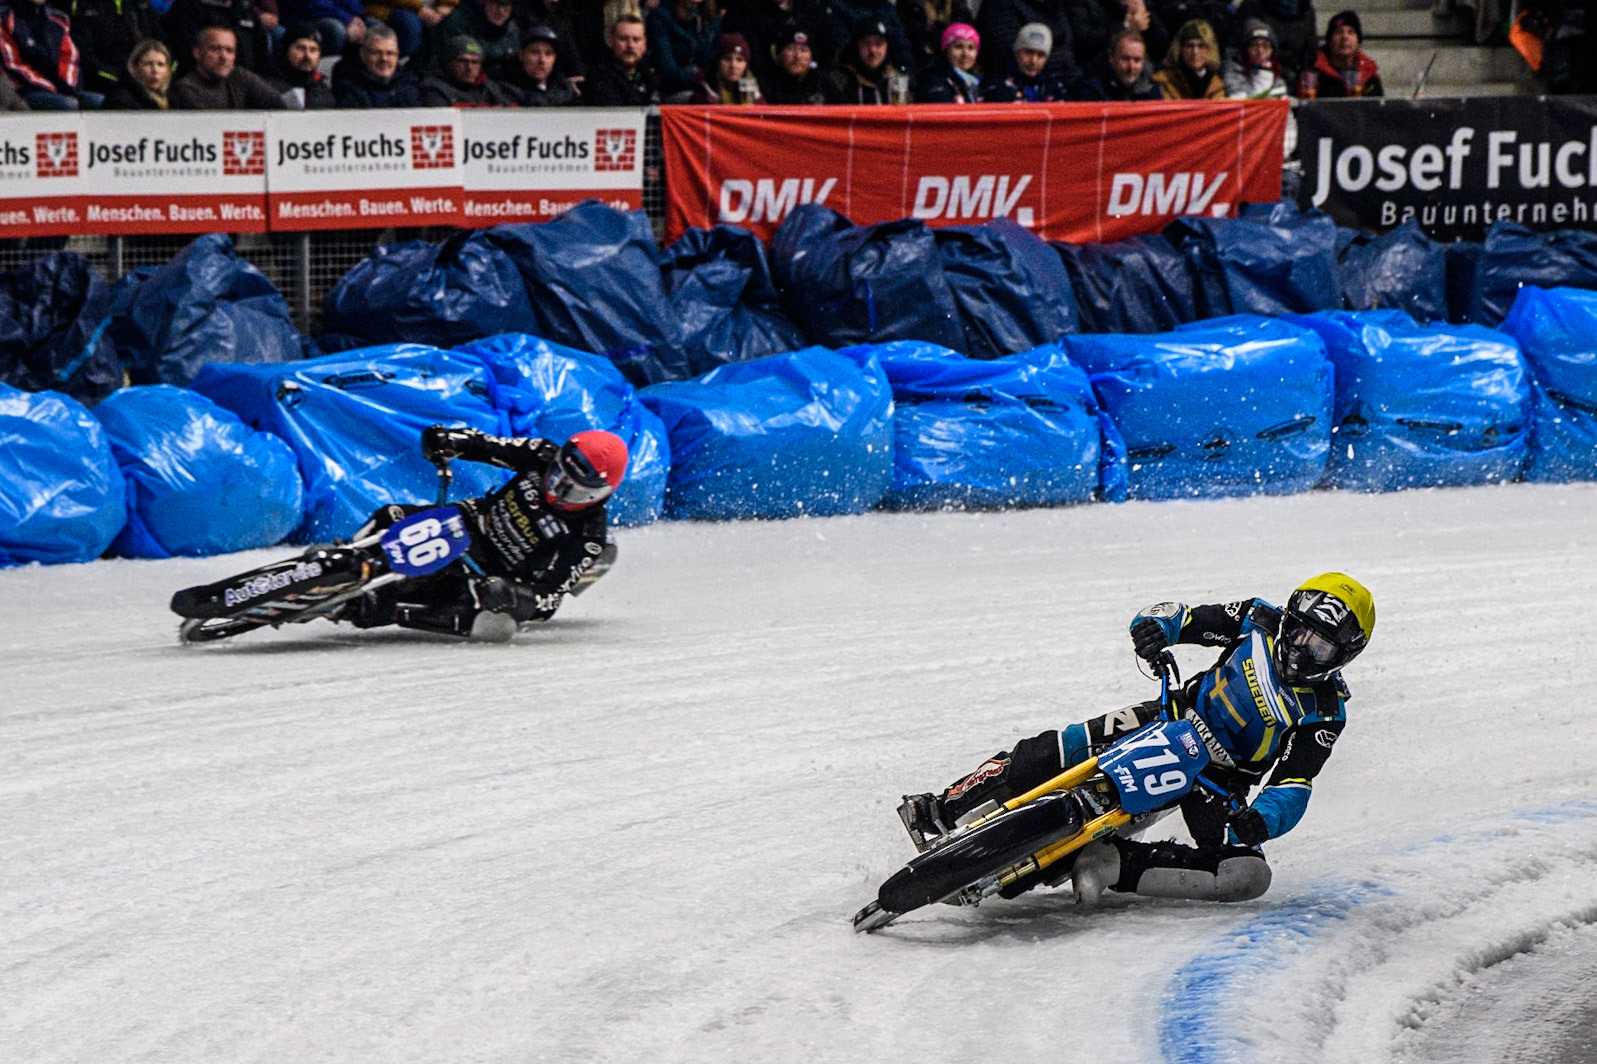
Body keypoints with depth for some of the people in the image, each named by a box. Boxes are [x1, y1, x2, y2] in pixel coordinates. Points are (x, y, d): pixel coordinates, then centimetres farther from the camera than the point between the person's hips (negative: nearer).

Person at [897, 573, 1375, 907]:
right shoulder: (1260, 622, -6)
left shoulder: (1326, 713, -13)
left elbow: (1292, 793, -19)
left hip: (1218, 782, -1)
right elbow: (1183, 617, -2)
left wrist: (1260, 822, -41)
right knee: (1057, 751, -21)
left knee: (1248, 876, -27)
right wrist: (1156, 626, -27)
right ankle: (943, 811, -10)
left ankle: (1112, 864, -26)